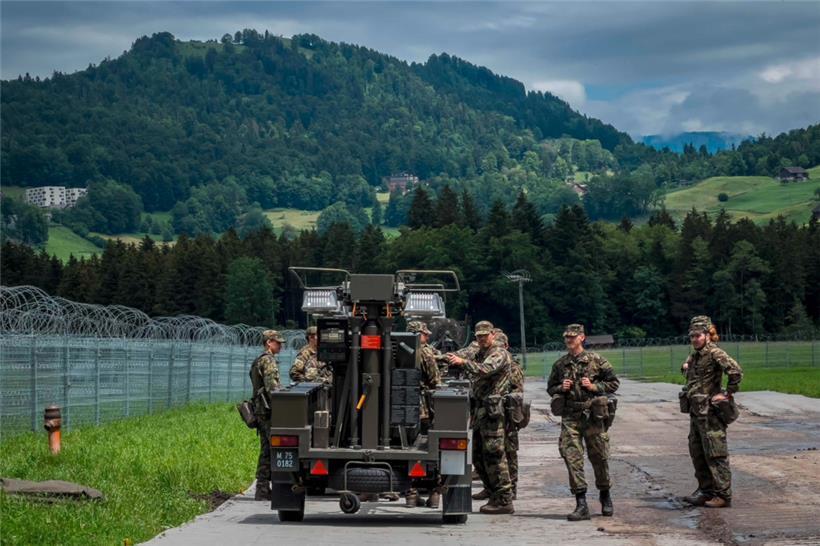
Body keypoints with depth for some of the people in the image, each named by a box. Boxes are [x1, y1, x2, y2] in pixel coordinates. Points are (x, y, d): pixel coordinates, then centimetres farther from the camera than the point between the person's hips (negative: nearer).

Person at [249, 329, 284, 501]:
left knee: (266, 452, 10)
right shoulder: (268, 360, -10)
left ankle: (262, 490, 11)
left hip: (261, 410, 10)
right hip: (270, 411, -10)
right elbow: (272, 387, -19)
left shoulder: (259, 361, 21)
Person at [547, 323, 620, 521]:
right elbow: (550, 388, 19)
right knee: (571, 457, -9)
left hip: (593, 415, -2)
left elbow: (613, 383, 5)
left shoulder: (596, 360, 2)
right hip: (570, 417, 2)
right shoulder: (560, 364, 10)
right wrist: (561, 388, -2)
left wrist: (594, 386, -9)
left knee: (599, 457, 6)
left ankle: (605, 497, 29)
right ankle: (581, 504, -8)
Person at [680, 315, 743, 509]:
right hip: (696, 411, 9)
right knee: (697, 453, 13)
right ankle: (705, 490, 22)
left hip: (710, 411, -9)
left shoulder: (714, 353, -14)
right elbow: (687, 370, 34)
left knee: (715, 454, -5)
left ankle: (723, 495, -1)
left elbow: (736, 371, -26)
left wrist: (728, 394, -19)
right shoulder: (694, 356, 12)